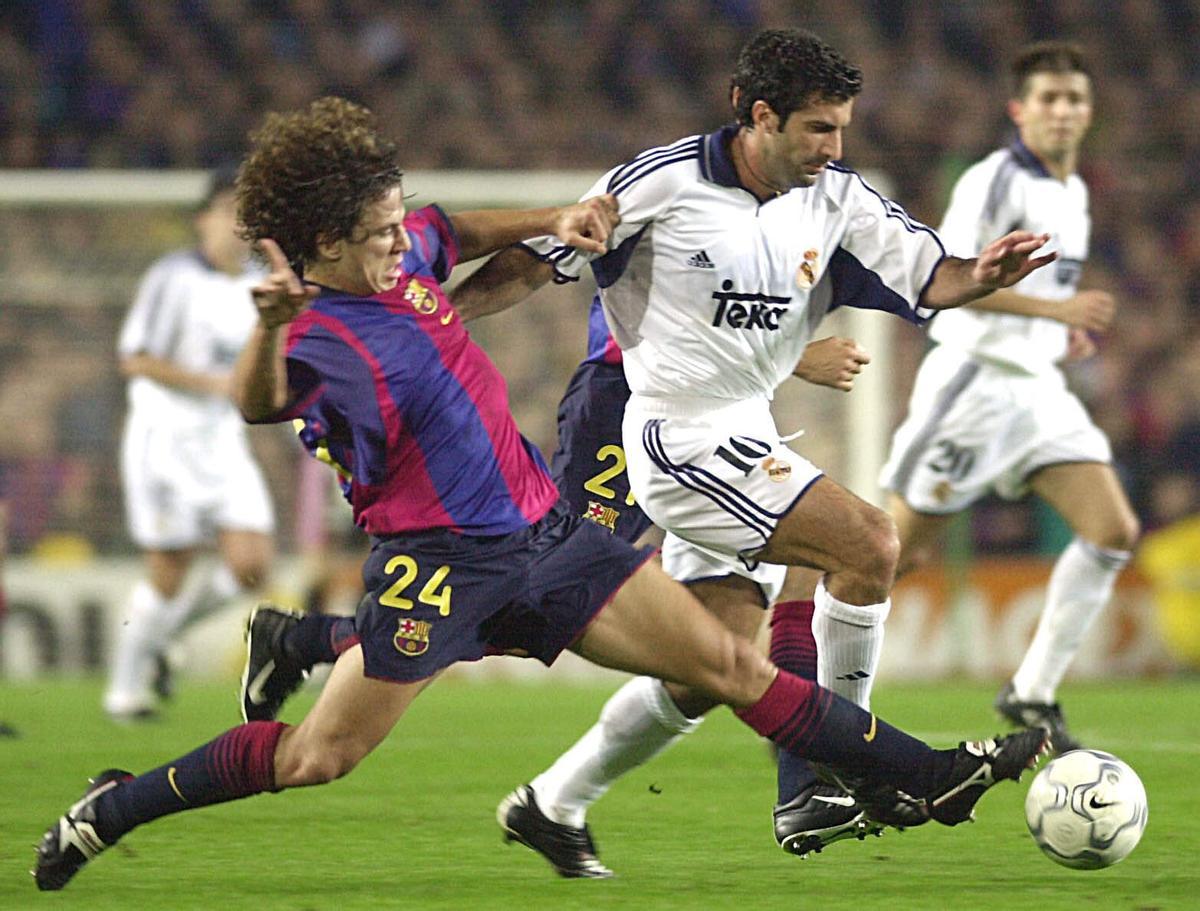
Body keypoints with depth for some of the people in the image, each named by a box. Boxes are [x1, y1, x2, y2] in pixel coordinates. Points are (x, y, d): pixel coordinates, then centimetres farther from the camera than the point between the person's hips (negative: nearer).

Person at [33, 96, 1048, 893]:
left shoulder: (403, 252, 3)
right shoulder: (319, 338, -21)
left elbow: (457, 232, 27)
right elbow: (258, 405, -42)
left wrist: (555, 222, 13)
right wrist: (270, 325, -60)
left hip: (542, 528, 7)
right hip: (439, 561, -7)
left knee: (728, 662, 5)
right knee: (319, 756, -5)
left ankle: (914, 777, 11)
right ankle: (110, 810, 14)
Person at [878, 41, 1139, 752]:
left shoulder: (1074, 192, 15)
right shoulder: (996, 181, -12)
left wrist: (1064, 330, 11)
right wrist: (1055, 308, -24)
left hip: (1039, 388, 8)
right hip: (975, 380, -8)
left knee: (1115, 532, -7)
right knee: (900, 551, -4)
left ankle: (1034, 694, 0)